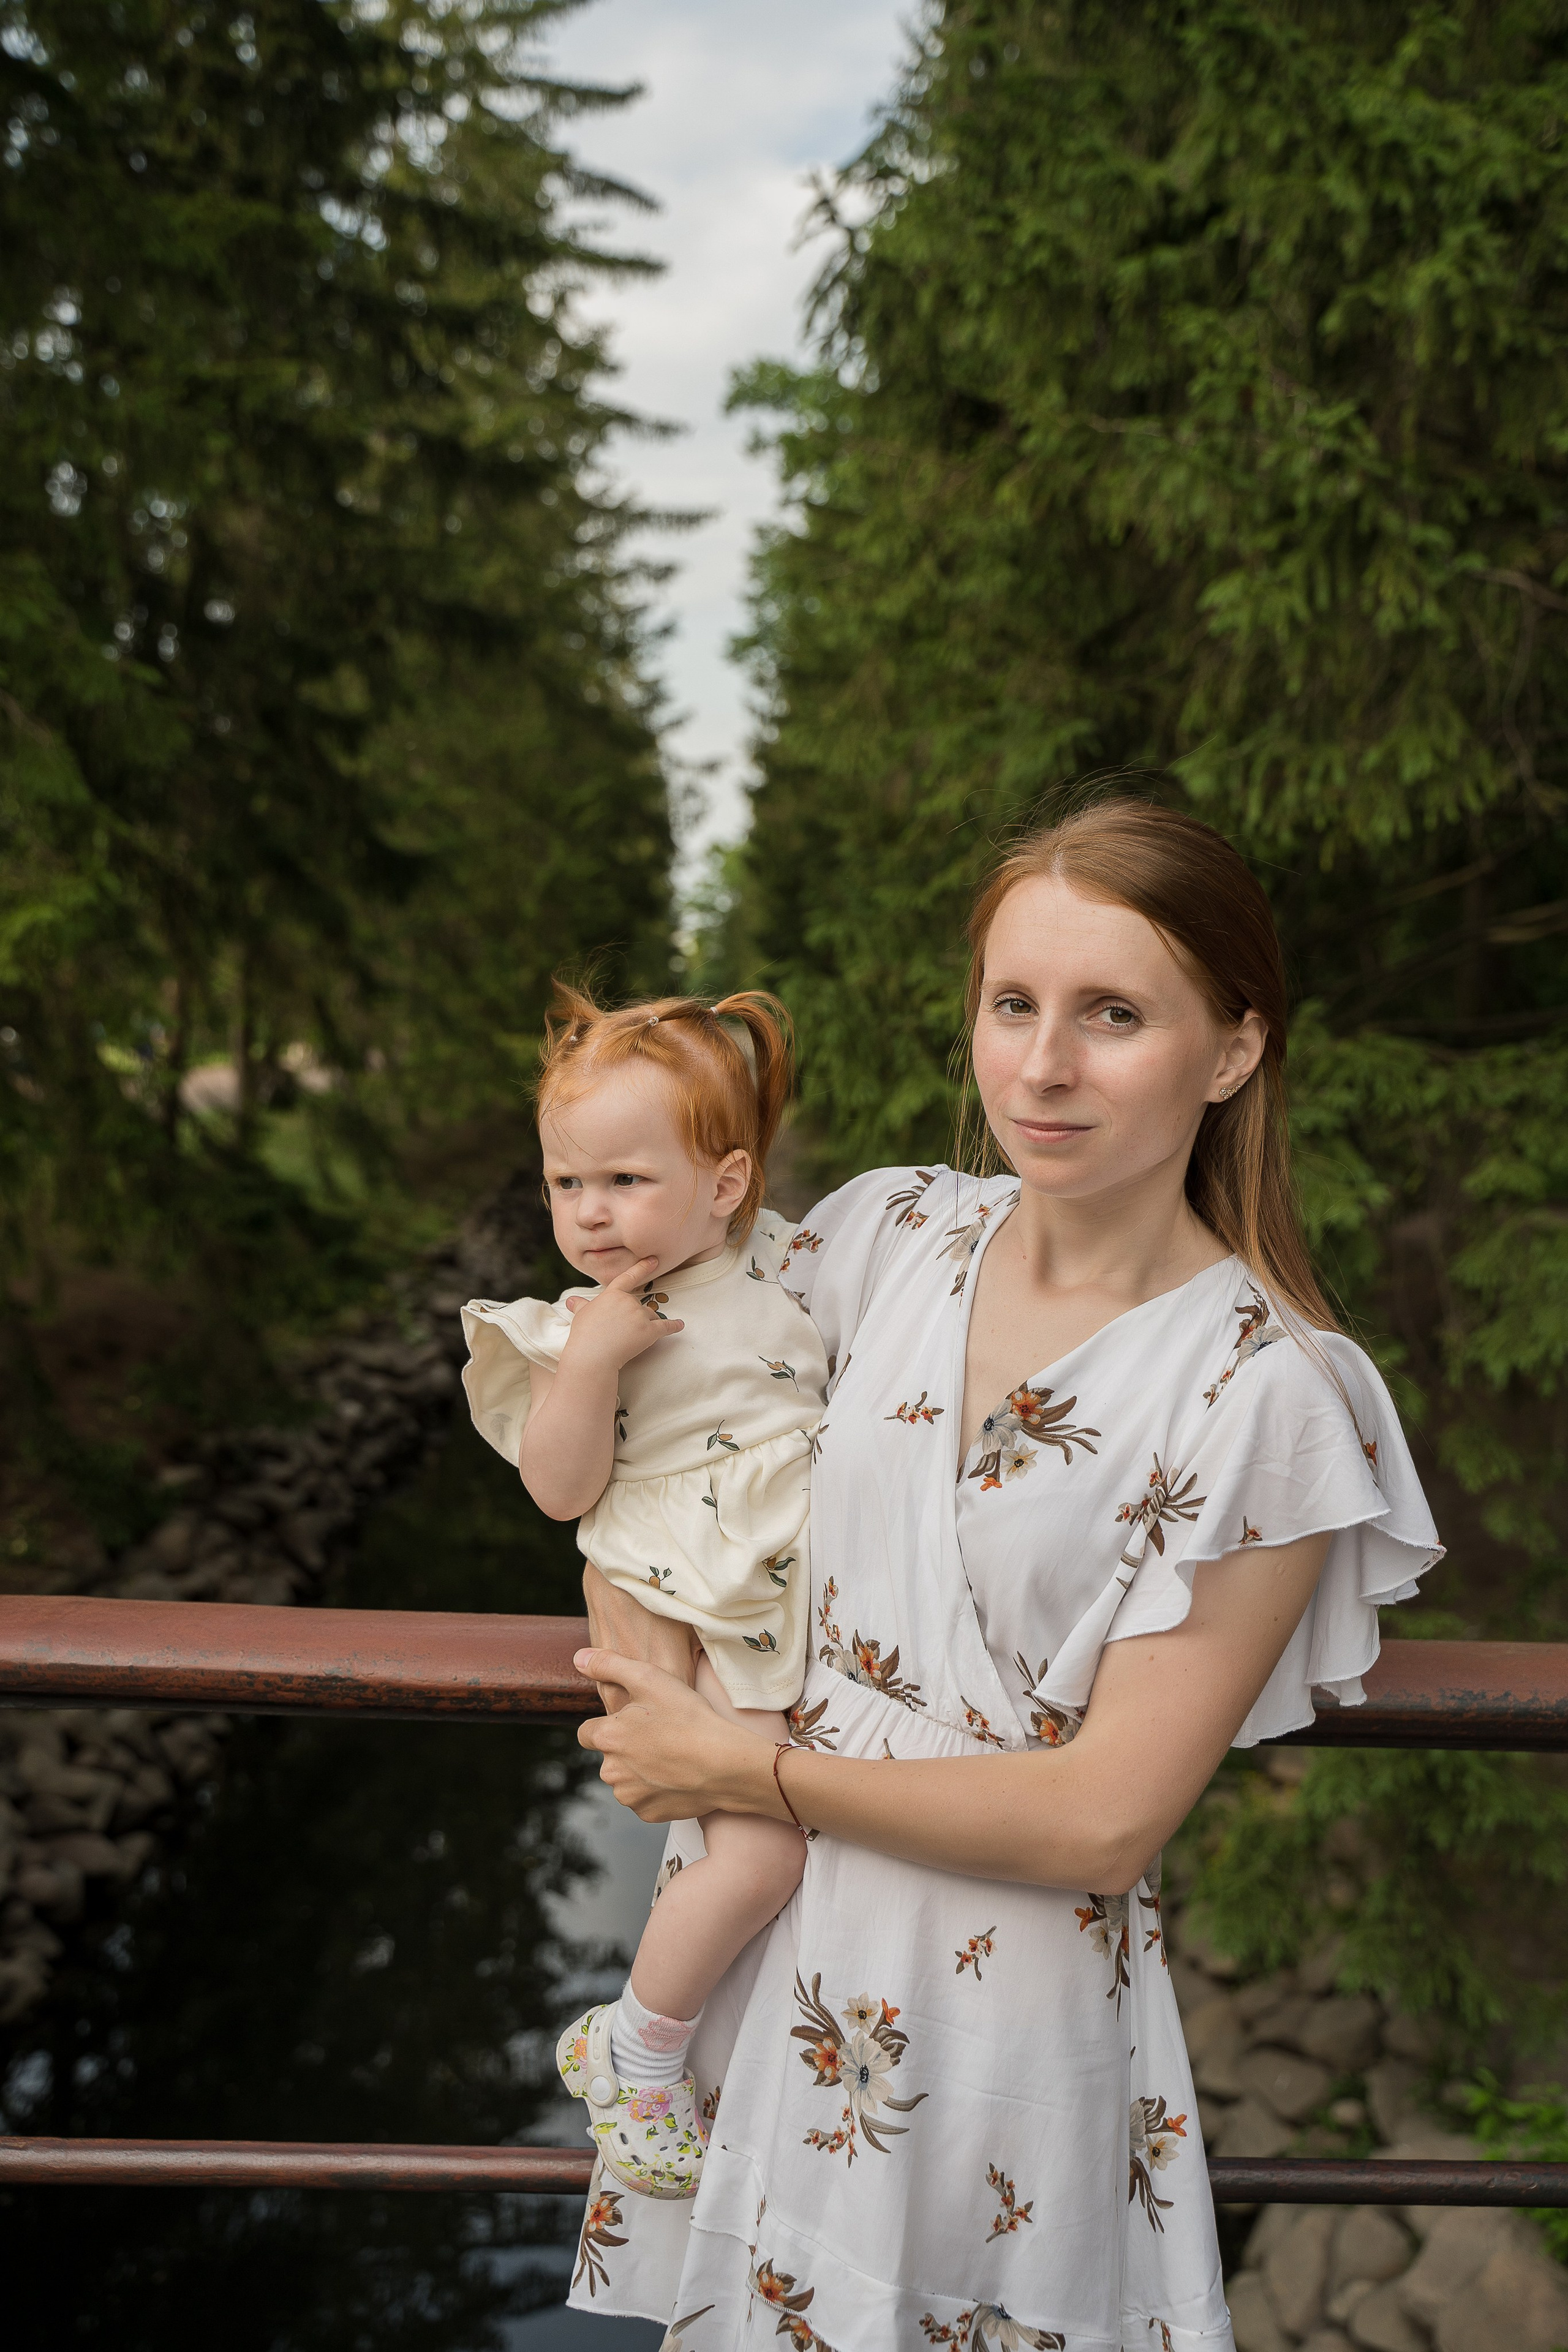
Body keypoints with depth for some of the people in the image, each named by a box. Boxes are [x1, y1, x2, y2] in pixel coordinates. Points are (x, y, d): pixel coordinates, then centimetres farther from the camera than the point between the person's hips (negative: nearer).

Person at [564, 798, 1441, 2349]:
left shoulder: (1269, 1392, -18)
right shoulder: (892, 1234, -4)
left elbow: (1108, 1817, -19)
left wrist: (745, 1772, -14)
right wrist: (630, 1620, -5)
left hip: (1006, 2004, -4)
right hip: (771, 1948, 5)